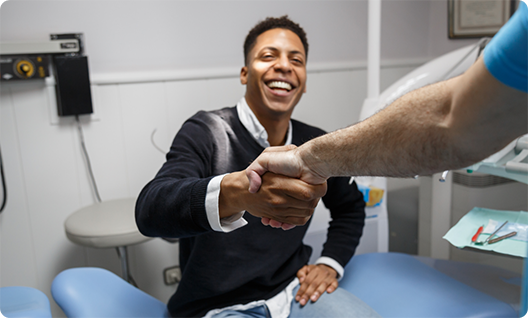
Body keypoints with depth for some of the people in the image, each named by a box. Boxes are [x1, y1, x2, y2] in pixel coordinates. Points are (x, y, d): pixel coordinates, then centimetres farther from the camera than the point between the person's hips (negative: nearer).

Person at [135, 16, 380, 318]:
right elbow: (150, 210, -29)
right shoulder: (205, 132, -11)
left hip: (294, 290, 4)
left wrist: (330, 264, 5)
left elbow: (350, 206, 21)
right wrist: (234, 192, -48)